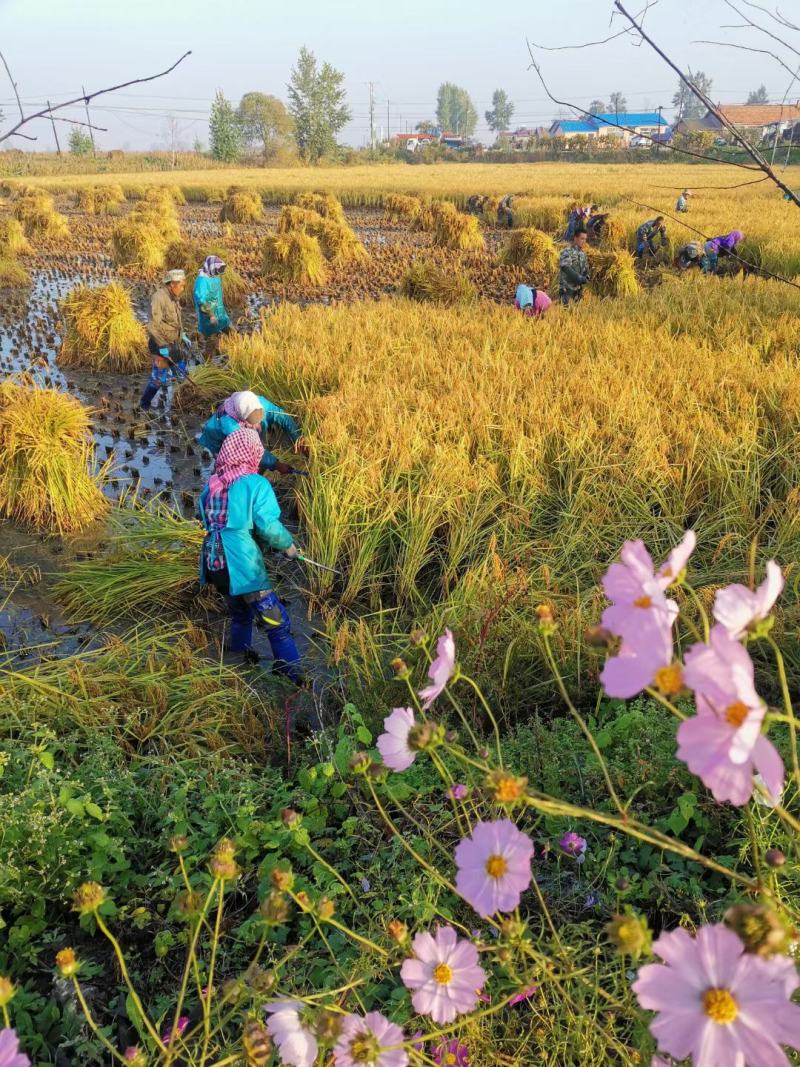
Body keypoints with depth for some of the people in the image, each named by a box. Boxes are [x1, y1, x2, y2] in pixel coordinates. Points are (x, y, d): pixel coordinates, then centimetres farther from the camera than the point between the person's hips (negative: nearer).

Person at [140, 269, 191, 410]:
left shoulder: (173, 298, 6)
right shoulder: (159, 298, -22)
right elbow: (153, 326, -26)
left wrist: (183, 336, 20)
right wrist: (162, 346, -25)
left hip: (173, 344, 9)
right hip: (161, 344, -9)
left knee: (180, 371, 17)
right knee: (160, 376, -2)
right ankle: (144, 403, 14)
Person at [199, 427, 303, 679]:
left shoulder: (212, 484, 7)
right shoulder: (255, 484, -11)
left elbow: (204, 517, 16)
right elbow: (269, 526, -17)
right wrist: (288, 546, 0)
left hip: (213, 565, 7)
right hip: (242, 567, -7)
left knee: (240, 611, 31)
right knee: (277, 624, 2)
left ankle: (240, 656, 46)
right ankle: (291, 673, 3)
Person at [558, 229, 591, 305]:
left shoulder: (583, 253, 13)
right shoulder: (567, 252, -11)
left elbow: (586, 268, 20)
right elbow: (566, 268, -23)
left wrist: (587, 277, -3)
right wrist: (579, 278, -25)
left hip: (578, 288, 8)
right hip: (567, 288, -8)